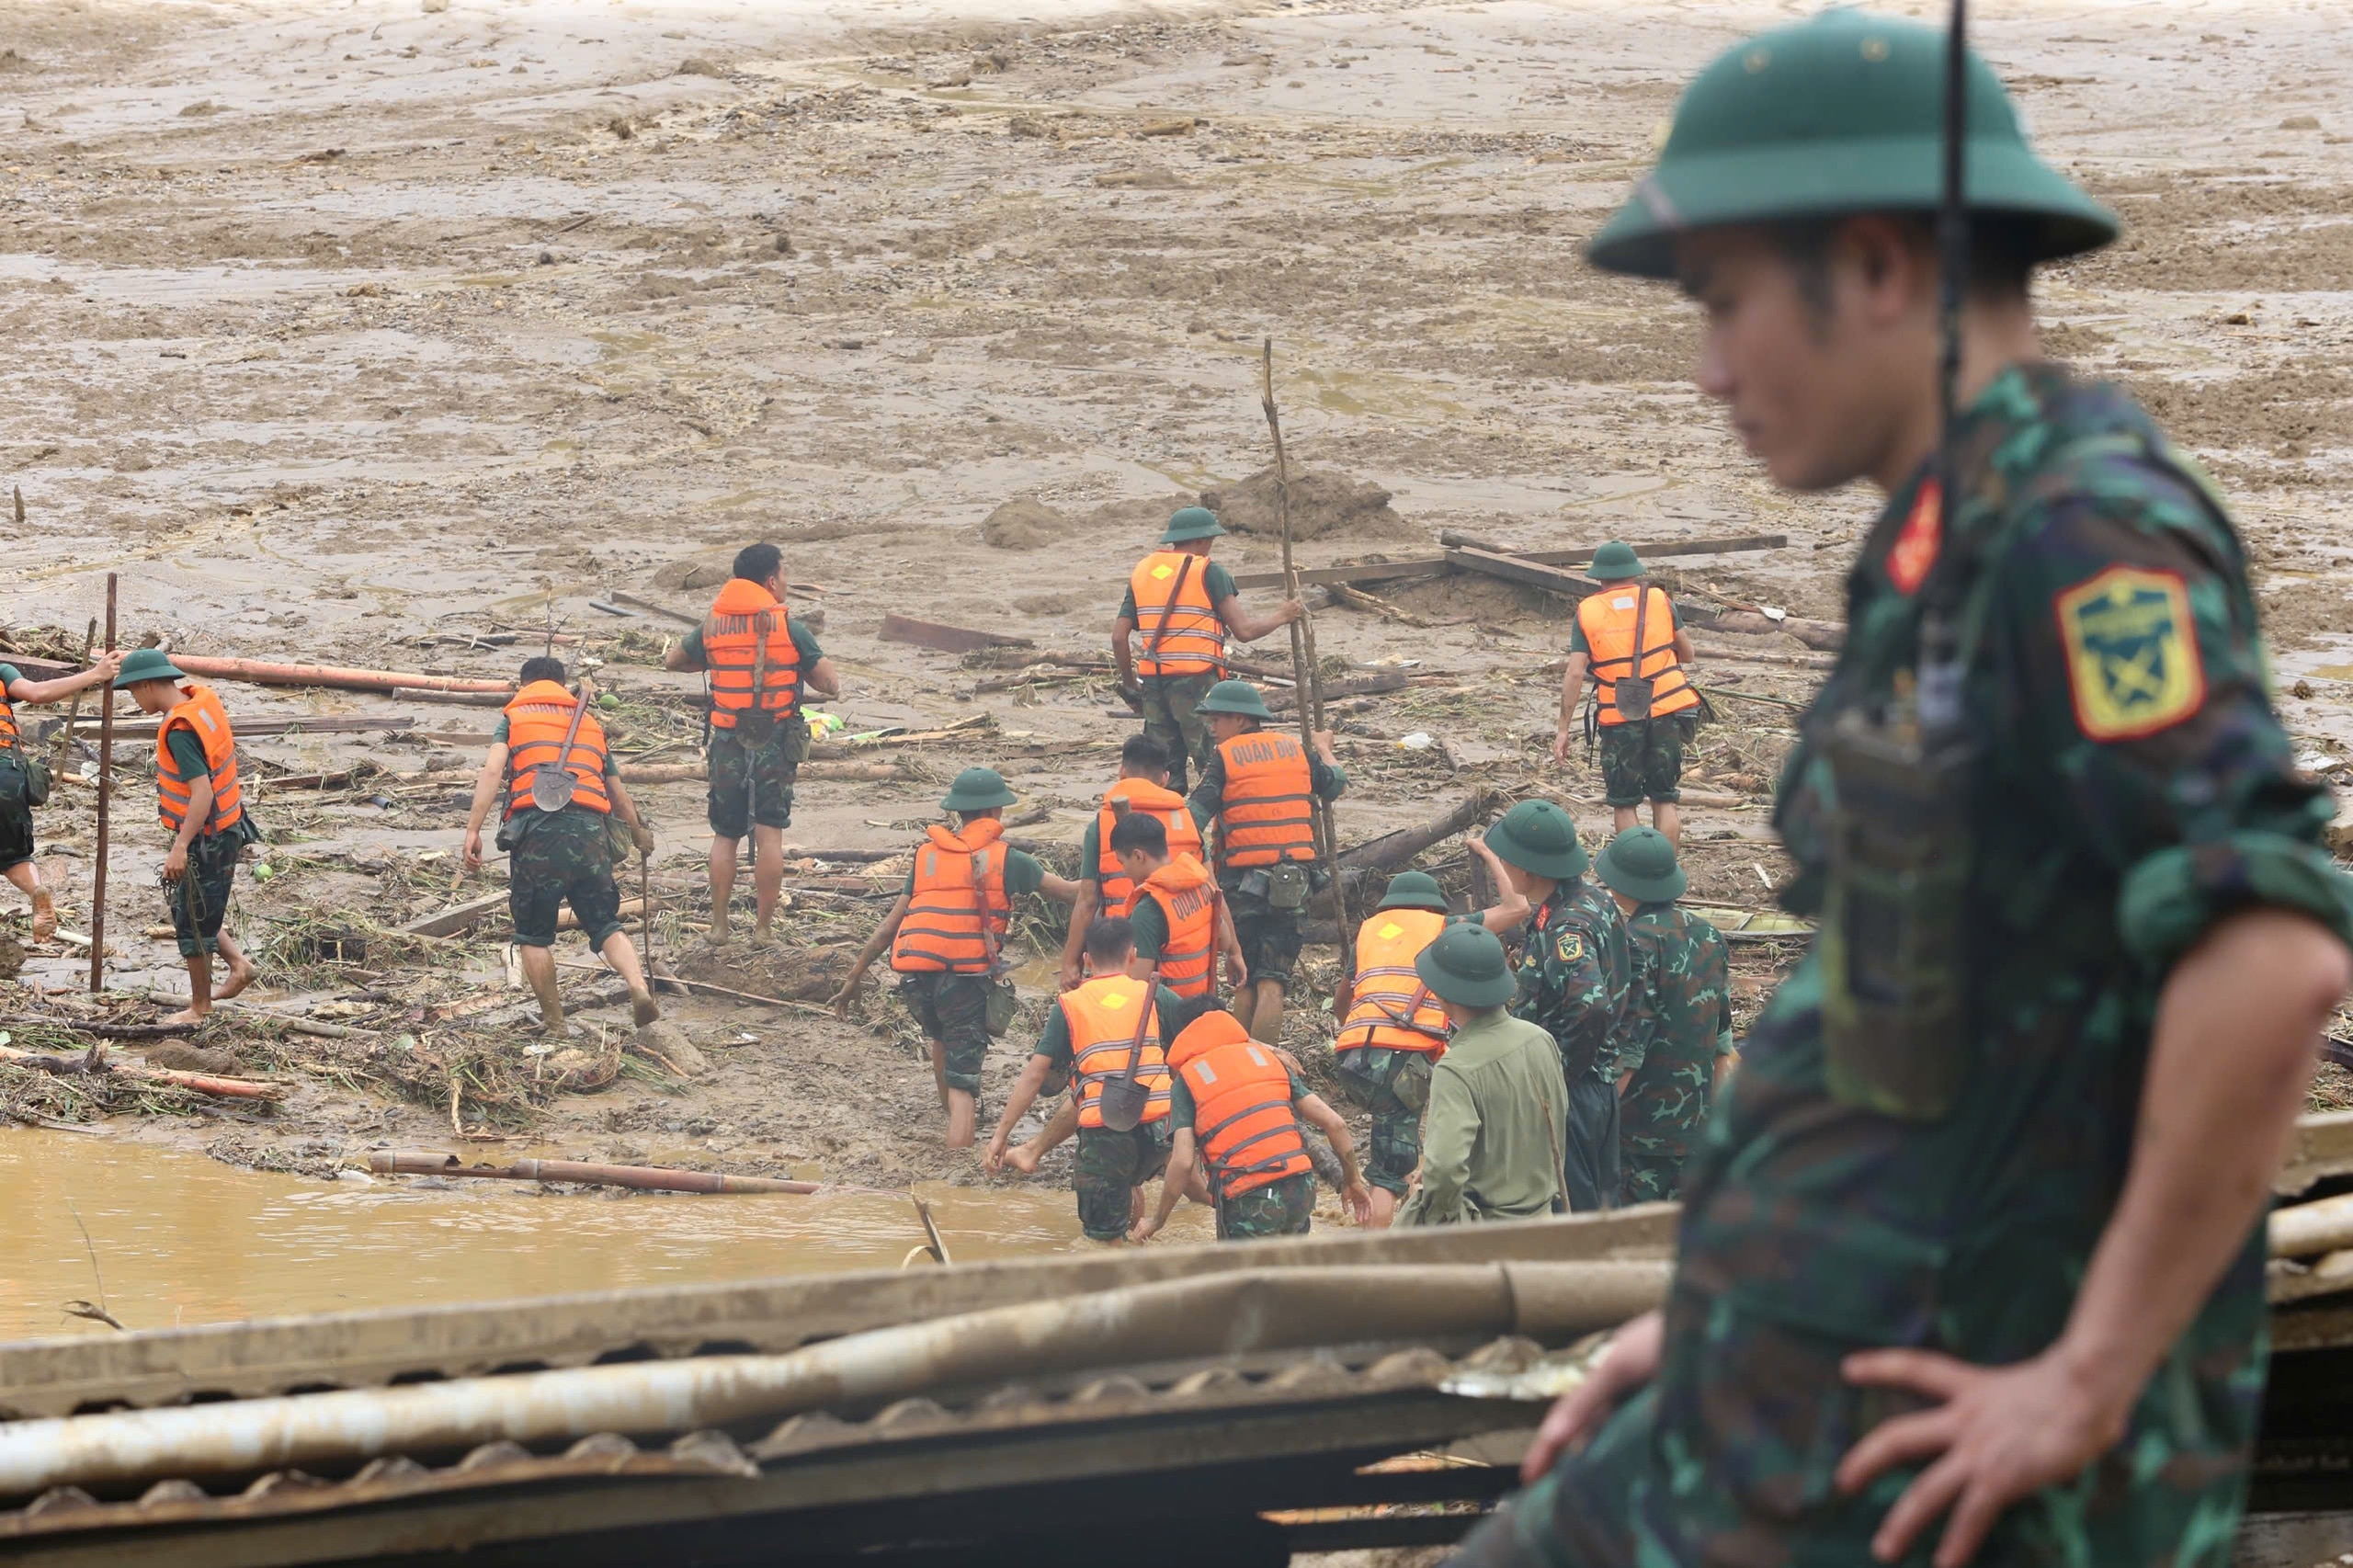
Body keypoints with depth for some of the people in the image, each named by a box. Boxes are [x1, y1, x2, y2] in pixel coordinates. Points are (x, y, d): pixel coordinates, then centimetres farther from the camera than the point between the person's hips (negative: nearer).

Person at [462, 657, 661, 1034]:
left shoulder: (514, 718, 17)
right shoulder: (590, 723, 27)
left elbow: (492, 770, -2)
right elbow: (618, 794, 30)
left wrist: (473, 829, -8)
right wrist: (639, 833, 47)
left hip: (536, 829, -3)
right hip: (590, 829, 3)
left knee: (533, 935, 10)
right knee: (605, 924, 9)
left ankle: (553, 1021, 10)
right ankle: (639, 986, -15)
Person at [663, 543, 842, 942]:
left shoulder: (713, 625, 3)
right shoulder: (789, 626, -7)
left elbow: (672, 661, 19)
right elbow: (831, 685, -5)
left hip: (728, 743, 2)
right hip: (776, 742, -2)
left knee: (725, 836, 12)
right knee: (770, 835, 1)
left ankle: (720, 924, 13)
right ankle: (763, 927, 2)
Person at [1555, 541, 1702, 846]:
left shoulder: (1586, 613, -1)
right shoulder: (1659, 600, 2)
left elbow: (1575, 674, -8)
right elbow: (1688, 654, 10)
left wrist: (1563, 728, -5)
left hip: (1619, 718, -1)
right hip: (1666, 712, 1)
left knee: (1624, 803, 12)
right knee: (1665, 800, 11)